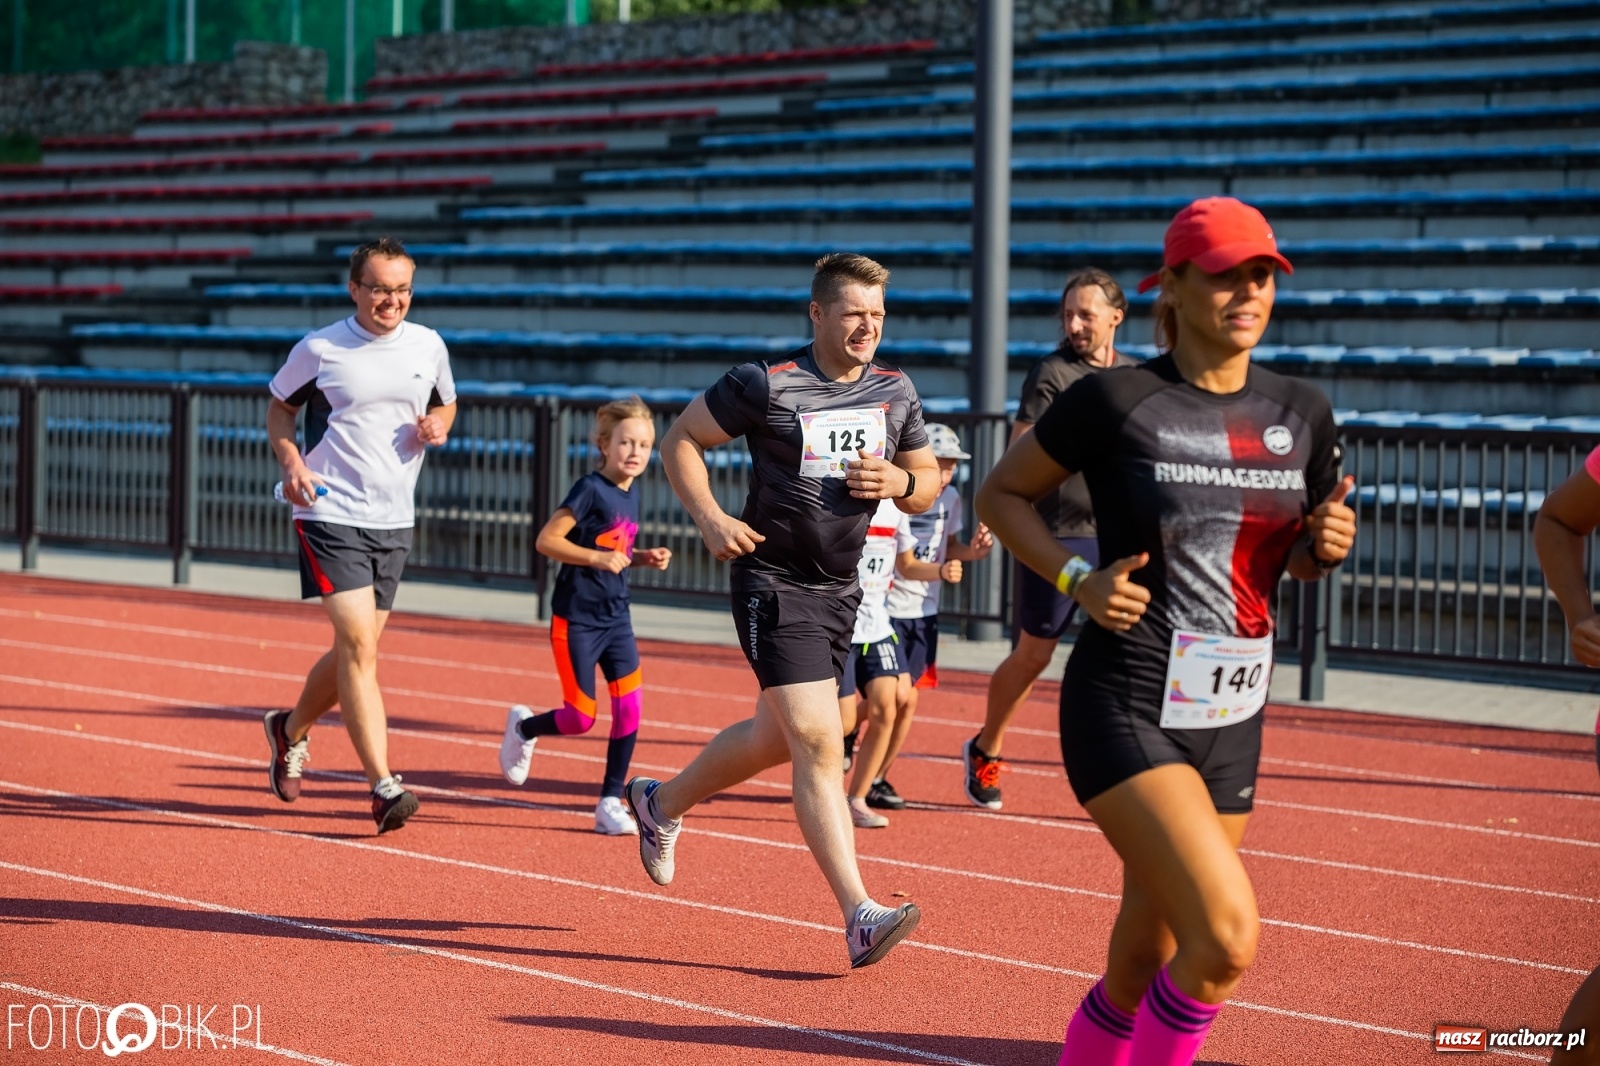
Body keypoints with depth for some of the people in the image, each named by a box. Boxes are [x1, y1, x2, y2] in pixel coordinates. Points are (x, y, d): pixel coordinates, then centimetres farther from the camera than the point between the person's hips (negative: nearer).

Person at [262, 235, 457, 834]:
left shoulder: (428, 346, 6)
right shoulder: (319, 349, -5)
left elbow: (445, 403, 22)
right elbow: (279, 407, 8)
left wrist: (437, 423, -1)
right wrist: (291, 461, -10)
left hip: (394, 521, 5)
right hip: (330, 513, -5)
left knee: (356, 650, 13)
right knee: (358, 643, -16)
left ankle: (291, 729, 41)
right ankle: (383, 784, -18)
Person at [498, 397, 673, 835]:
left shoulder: (631, 496, 9)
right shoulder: (590, 489, -14)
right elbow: (547, 540, -18)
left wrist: (645, 558, 3)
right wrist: (597, 557, -26)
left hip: (616, 618, 7)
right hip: (576, 618, -7)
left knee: (630, 706, -4)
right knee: (581, 718, -3)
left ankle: (611, 802, 5)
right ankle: (523, 727, 28)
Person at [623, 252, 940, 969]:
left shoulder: (896, 394, 5)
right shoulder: (766, 386, -12)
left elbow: (928, 484, 15)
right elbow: (680, 440, -3)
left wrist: (899, 483, -8)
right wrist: (711, 519, -16)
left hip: (840, 589, 7)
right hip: (774, 582, -7)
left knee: (774, 738, 20)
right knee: (819, 745, -15)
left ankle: (661, 802, 46)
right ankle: (860, 918, -18)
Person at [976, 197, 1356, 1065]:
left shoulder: (1301, 414, 6)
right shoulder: (1115, 400, -8)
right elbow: (1001, 494, 3)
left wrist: (1326, 543, -3)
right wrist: (1079, 579, -12)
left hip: (1232, 721, 6)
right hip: (1127, 708, -6)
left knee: (1141, 968, 12)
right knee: (1227, 936, -22)